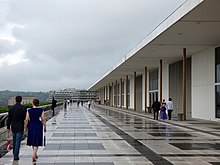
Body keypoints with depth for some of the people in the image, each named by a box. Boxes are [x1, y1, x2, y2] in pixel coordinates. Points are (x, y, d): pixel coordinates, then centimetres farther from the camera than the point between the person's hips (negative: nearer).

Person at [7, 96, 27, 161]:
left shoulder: (11, 108, -1)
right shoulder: (24, 108, -10)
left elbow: (9, 119, 2)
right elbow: (26, 118, -6)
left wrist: (8, 127, 8)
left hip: (13, 127, 4)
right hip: (20, 127, -3)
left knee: (14, 140, 20)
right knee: (18, 141, -2)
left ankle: (14, 153, 32)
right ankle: (16, 156, -5)